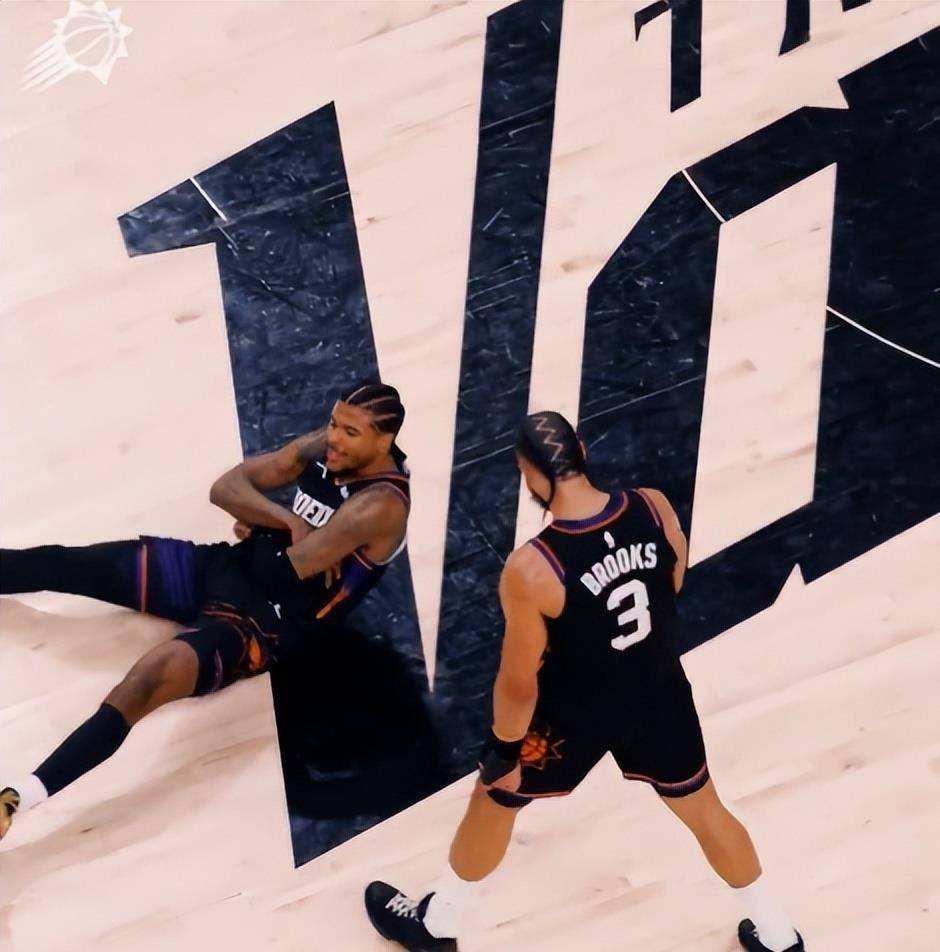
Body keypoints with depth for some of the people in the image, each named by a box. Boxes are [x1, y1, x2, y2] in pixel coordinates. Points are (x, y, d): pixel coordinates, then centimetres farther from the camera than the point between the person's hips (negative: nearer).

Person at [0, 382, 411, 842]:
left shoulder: (383, 504, -20)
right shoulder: (327, 446, 3)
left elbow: (282, 572, -23)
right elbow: (226, 487, 0)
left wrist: (260, 528, -3)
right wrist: (289, 523, -14)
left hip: (266, 619, -8)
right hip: (224, 566, 8)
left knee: (151, 678, -34)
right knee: (58, 563, 2)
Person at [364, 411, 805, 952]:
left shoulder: (530, 569, -31)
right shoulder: (655, 508, -18)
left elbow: (519, 683, -20)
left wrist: (503, 752, -3)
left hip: (577, 716, -3)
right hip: (660, 698, 4)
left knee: (493, 801, 22)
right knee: (703, 808, 27)